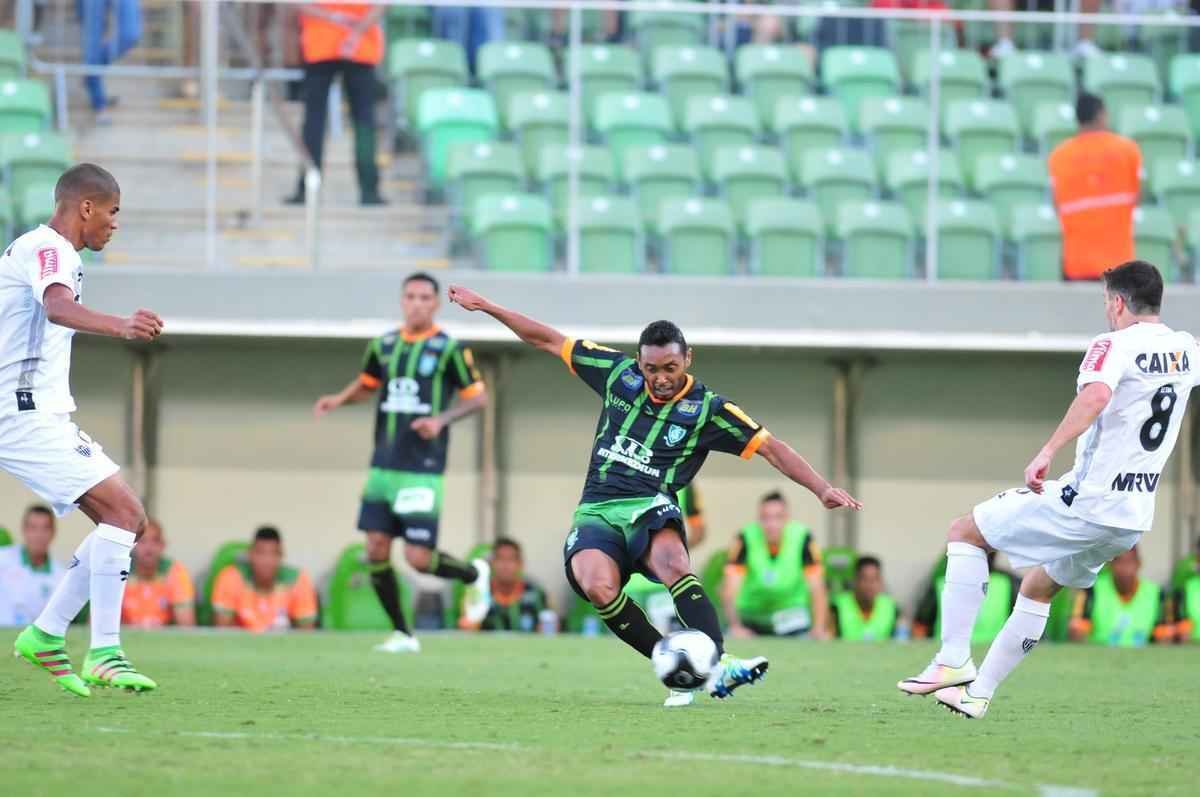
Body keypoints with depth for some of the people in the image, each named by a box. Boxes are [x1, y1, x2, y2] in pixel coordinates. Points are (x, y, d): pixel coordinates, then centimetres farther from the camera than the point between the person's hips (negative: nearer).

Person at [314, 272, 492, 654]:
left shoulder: (449, 349, -5)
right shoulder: (384, 346, 9)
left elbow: (479, 397, 0)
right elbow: (366, 383, 25)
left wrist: (442, 420, -15)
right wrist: (339, 399, 5)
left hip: (422, 471, -5)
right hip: (383, 466, 5)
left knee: (418, 558, -10)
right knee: (376, 550, -2)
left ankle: (473, 575, 22)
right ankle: (402, 633, 11)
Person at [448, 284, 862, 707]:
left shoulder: (706, 408, 0)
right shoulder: (619, 374, 8)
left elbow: (770, 447, -1)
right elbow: (550, 341, 16)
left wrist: (823, 489, -11)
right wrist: (486, 306, 17)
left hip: (650, 511, -2)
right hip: (596, 513, 2)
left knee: (674, 565, -37)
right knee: (597, 586, -31)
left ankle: (718, 666, -44)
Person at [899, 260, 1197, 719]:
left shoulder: (1115, 345, -13)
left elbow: (1097, 393, -35)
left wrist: (1048, 452, -42)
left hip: (1086, 505, -8)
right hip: (1134, 520, 8)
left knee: (965, 532, 6)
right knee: (1038, 588, 26)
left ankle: (954, 661, -3)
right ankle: (978, 692, 26)